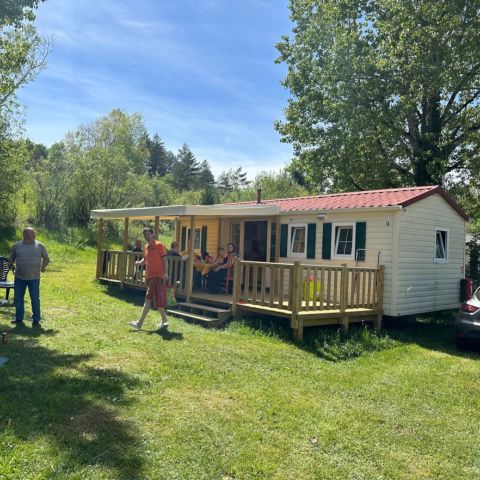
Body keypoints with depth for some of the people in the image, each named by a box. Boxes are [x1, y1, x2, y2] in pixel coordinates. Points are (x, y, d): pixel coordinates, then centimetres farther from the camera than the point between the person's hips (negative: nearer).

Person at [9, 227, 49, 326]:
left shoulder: (40, 246, 3)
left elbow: (46, 258, 11)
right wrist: (11, 263, -5)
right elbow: (11, 257, 16)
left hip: (34, 278, -2)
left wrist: (43, 266, -5)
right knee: (18, 298, 10)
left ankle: (36, 320, 10)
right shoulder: (17, 246, 6)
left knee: (35, 298, 1)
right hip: (19, 277, 2)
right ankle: (19, 318, 24)